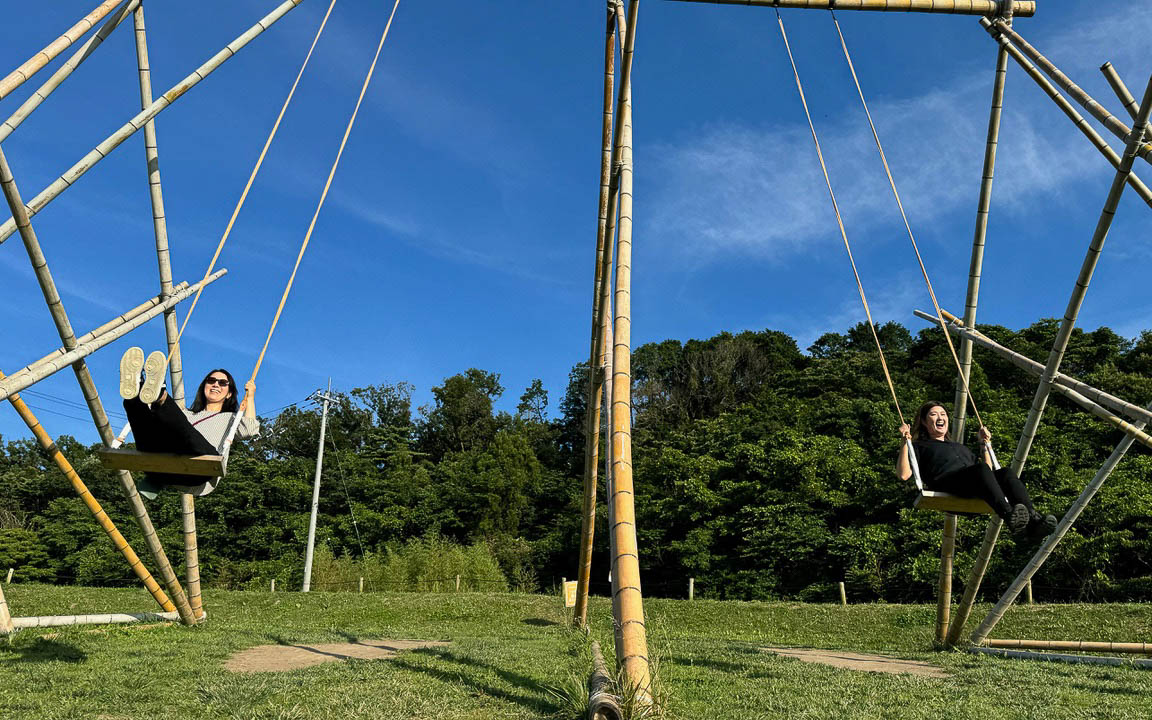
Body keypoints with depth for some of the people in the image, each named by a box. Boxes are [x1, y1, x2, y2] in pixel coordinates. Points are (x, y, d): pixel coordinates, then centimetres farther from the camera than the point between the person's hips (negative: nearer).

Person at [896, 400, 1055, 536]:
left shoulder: (960, 447, 43)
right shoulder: (919, 447, 25)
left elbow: (989, 470, 40)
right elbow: (903, 475, 6)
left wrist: (984, 444, 36)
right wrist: (905, 442, 1)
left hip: (975, 493, 6)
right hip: (947, 484, -6)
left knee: (1006, 473, -26)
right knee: (981, 469, -35)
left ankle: (1033, 519, -46)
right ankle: (1008, 514, -57)